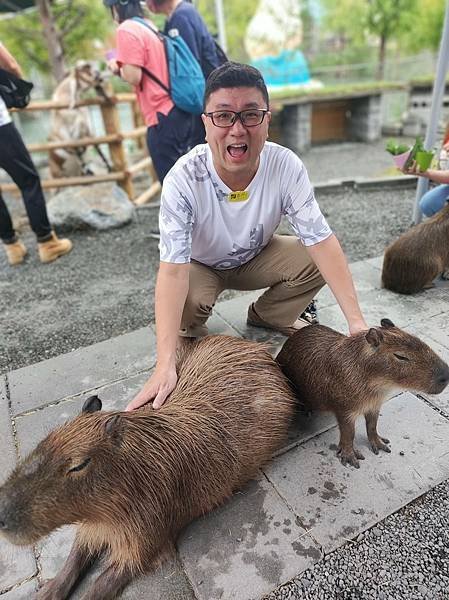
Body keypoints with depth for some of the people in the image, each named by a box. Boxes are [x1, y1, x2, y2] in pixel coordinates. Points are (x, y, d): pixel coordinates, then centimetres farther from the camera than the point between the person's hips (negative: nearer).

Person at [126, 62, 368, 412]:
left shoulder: (286, 167, -25)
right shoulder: (183, 179, -33)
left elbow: (322, 241, -25)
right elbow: (173, 270, -38)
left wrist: (356, 320, -34)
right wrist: (165, 365, -46)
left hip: (256, 258, 3)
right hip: (200, 265, -2)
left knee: (315, 263, -20)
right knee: (187, 303, -34)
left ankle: (267, 316, 10)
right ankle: (191, 332, 6)